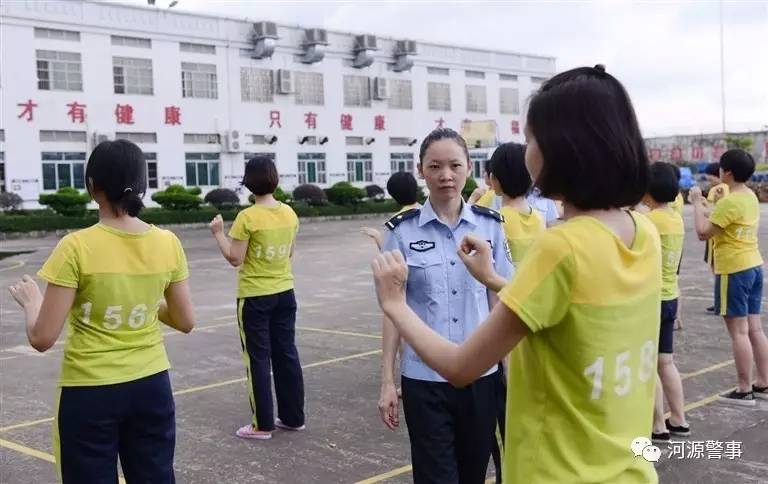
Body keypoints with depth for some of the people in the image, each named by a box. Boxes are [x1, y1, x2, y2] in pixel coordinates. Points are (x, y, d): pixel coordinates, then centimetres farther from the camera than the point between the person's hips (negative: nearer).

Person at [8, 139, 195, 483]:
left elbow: (42, 338, -13)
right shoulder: (168, 243, -5)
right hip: (151, 386, 4)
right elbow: (185, 322, 4)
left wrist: (30, 299, 5)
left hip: (90, 393, -3)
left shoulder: (76, 247, -17)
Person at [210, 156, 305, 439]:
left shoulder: (247, 217, -16)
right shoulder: (289, 213, 1)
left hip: (255, 296, -5)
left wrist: (218, 233, -4)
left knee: (258, 358, 2)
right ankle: (293, 417, 21)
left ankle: (263, 425, 7)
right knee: (286, 354, 13)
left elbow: (235, 259, -13)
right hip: (285, 292, 6)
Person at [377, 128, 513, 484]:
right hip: (424, 379, -2)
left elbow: (499, 301, 6)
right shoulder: (403, 231, -5)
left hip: (480, 374, 2)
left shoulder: (489, 225, 0)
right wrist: (387, 381, -2)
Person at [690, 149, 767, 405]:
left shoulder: (730, 201, -18)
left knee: (739, 332, -4)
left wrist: (697, 203, -8)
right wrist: (706, 208, 14)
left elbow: (703, 232, -17)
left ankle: (744, 391, 1)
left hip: (734, 270, -9)